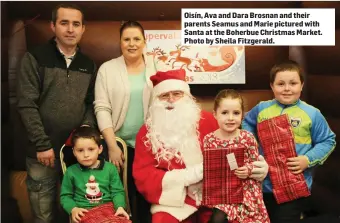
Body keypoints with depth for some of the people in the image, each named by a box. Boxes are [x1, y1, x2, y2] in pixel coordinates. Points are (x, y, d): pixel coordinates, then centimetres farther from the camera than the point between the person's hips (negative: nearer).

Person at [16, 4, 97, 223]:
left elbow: (91, 103, 12)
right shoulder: (35, 58, -3)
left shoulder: (89, 65, 10)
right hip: (43, 152, -3)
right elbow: (27, 105, -9)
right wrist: (42, 145, -12)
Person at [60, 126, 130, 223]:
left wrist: (120, 207, -13)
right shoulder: (71, 172, 5)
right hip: (83, 212, 0)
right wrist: (73, 209, -8)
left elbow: (117, 192, 5)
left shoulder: (110, 168, 5)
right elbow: (65, 196, 10)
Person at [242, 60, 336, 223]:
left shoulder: (312, 114, -8)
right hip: (264, 183, 4)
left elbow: (328, 141, -1)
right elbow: (247, 122, 20)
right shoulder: (261, 109, 1)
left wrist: (308, 160, -14)